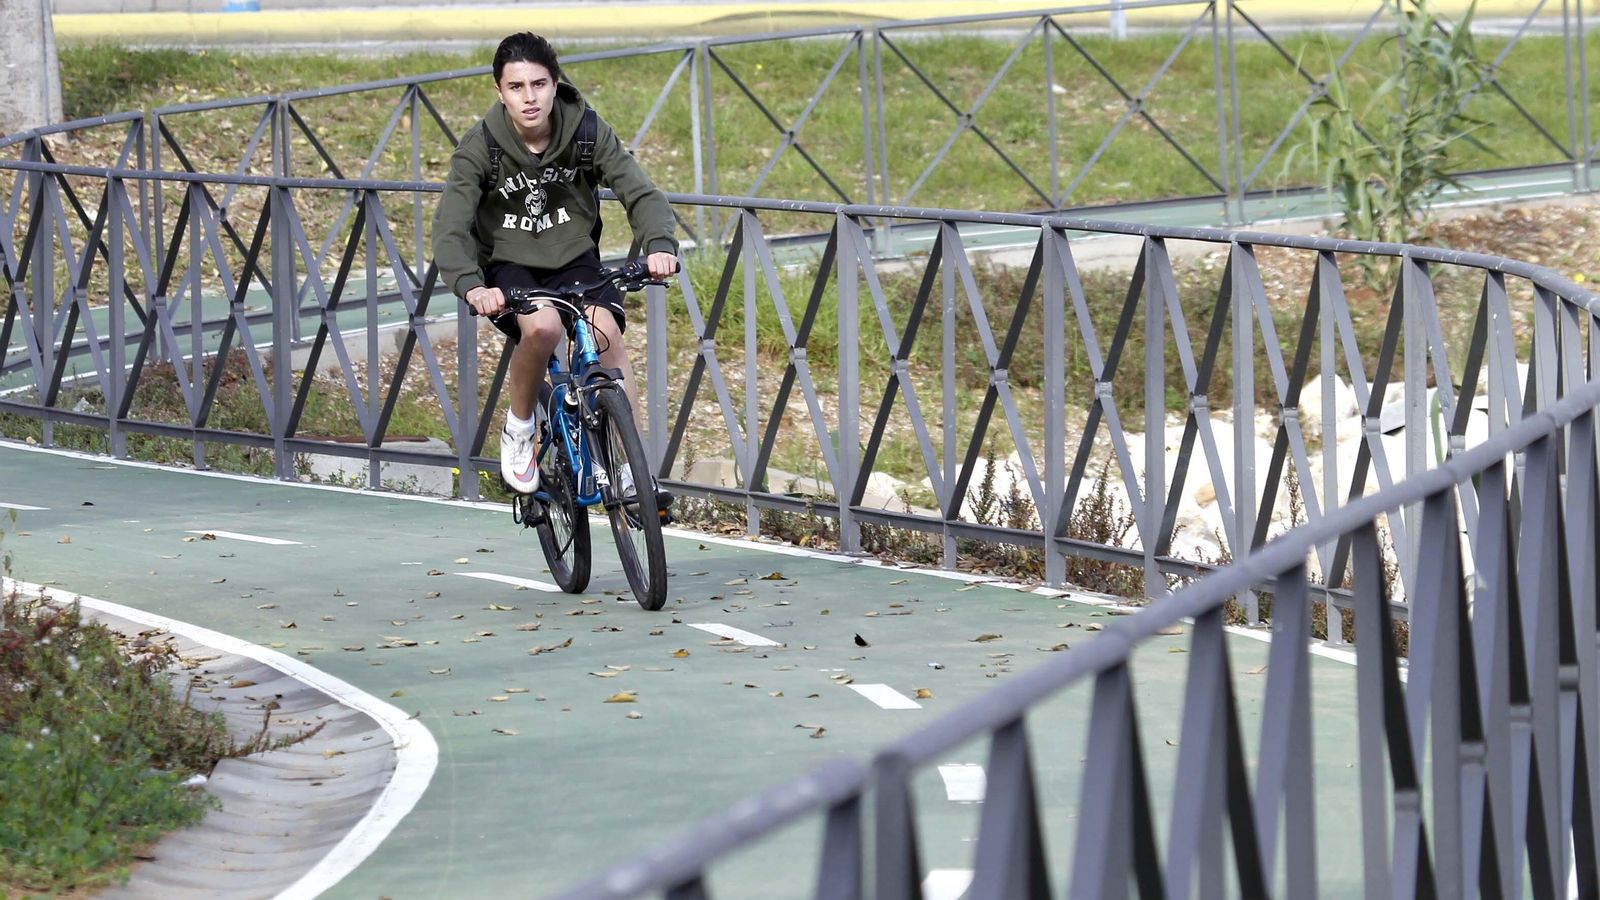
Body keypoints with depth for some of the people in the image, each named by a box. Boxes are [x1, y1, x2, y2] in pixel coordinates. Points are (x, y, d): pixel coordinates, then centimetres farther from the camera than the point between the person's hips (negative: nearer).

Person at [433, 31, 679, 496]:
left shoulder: (588, 132, -13)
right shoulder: (479, 147, -18)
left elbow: (640, 192, -18)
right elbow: (450, 226, -26)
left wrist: (659, 244, -39)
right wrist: (470, 286, -45)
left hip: (575, 260, 2)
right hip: (509, 266, -2)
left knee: (606, 332, -26)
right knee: (542, 327, -32)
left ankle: (631, 468, -21)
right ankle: (518, 428, -5)